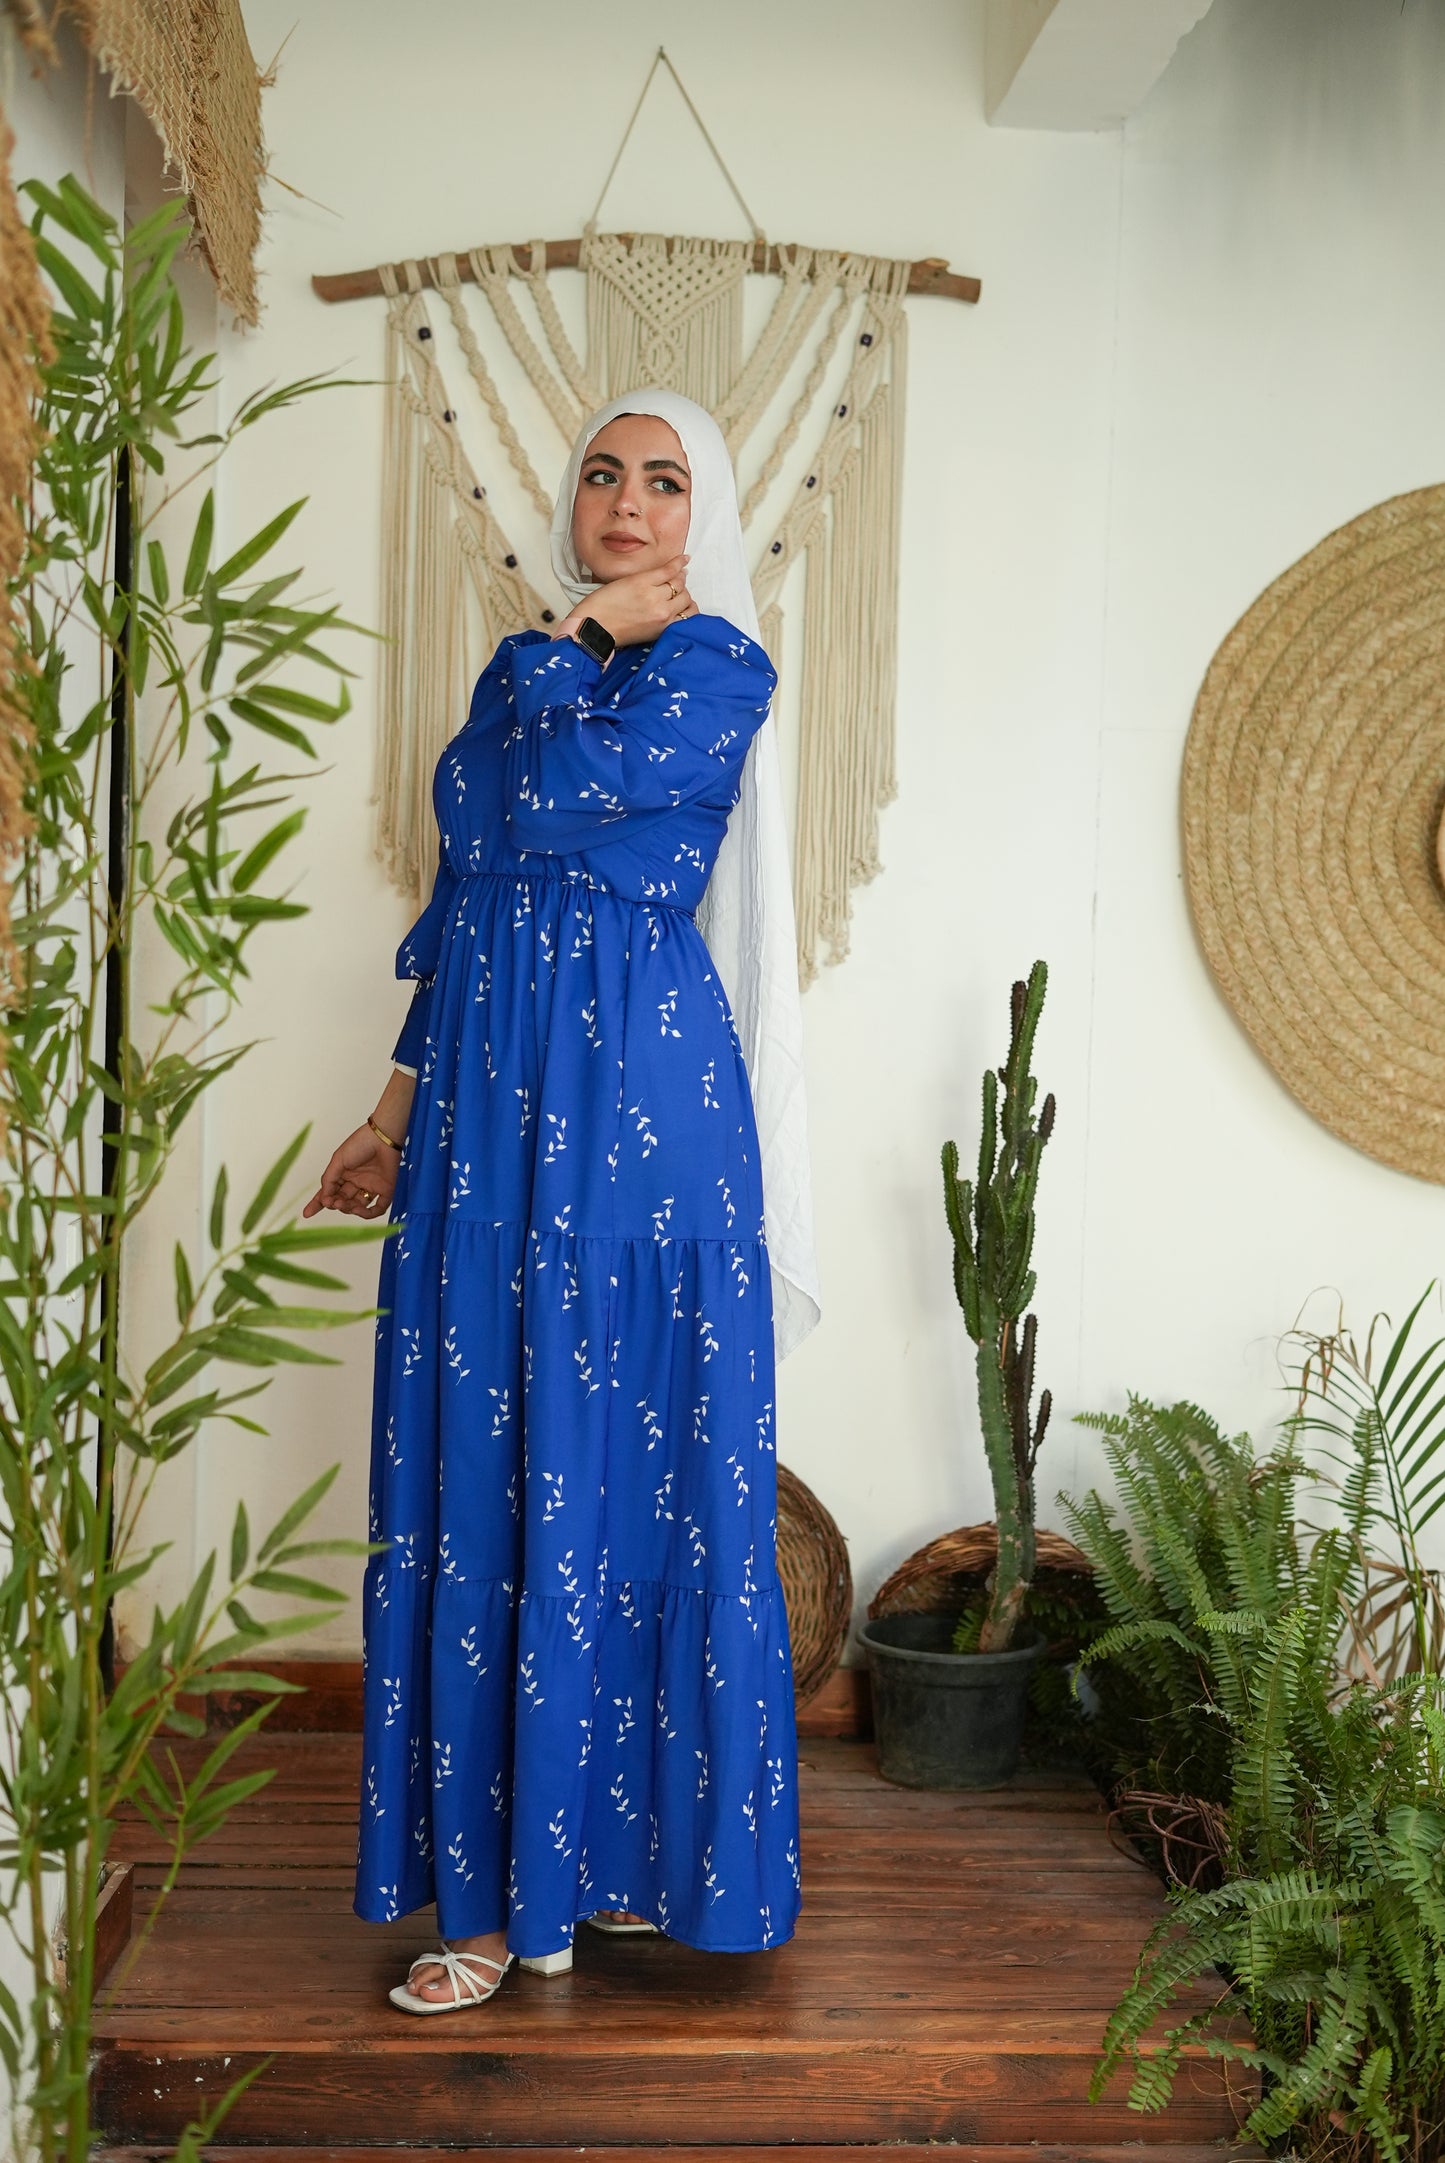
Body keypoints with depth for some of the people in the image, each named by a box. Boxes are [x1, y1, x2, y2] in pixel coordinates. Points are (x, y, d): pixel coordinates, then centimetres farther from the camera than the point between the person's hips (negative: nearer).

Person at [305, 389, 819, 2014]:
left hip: (634, 1100, -6)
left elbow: (557, 784, -17)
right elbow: (464, 900, 17)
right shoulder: (532, 667, 18)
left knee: (620, 1467, -1)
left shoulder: (716, 666, -2)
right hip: (490, 1095, 7)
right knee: (480, 1468, 7)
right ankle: (511, 1868, 20)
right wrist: (401, 1112, 15)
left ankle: (625, 1851, 14)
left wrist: (563, 645, 2)